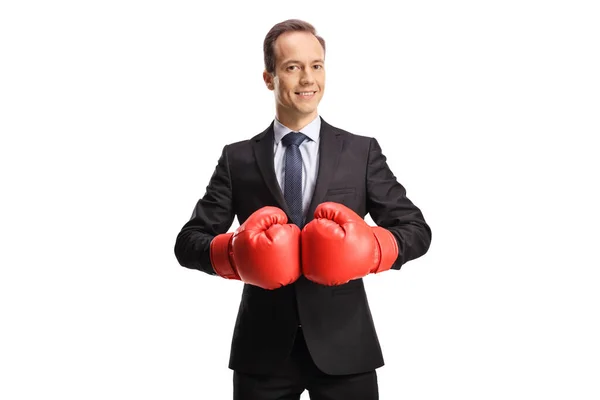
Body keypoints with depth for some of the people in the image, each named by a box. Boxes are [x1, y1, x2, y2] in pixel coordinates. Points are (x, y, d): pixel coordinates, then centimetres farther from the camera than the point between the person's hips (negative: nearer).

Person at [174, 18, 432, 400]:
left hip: (343, 346, 0)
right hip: (263, 349, 0)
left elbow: (416, 228, 0)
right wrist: (234, 253, -19)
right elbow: (189, 241, 2)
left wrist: (371, 249, -20)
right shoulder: (238, 158, 4)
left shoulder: (362, 152, 3)